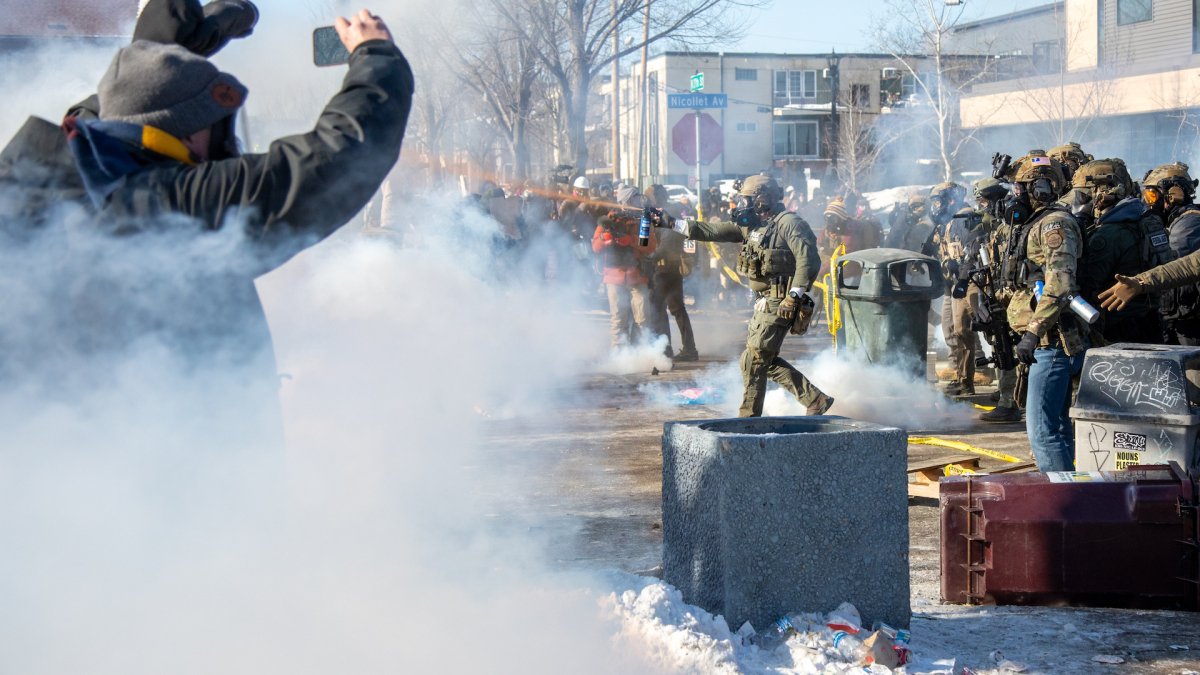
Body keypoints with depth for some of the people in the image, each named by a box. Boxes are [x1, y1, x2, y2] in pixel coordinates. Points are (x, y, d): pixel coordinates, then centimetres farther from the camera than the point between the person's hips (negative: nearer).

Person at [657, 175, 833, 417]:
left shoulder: (788, 223, -12)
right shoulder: (751, 225, 14)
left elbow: (809, 259, -20)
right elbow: (712, 231, 13)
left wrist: (794, 296, -24)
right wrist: (671, 223, 8)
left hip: (779, 304, -9)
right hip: (764, 304, 9)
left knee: (754, 359, -7)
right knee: (766, 360, 12)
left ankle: (749, 418, 2)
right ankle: (816, 400, 17)